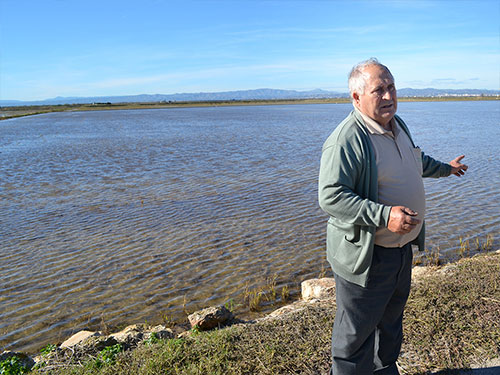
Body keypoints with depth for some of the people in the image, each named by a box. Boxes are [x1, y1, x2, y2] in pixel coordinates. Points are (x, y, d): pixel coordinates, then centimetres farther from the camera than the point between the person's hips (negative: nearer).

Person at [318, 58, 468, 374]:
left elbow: (415, 160, 27)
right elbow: (331, 197, -29)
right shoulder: (346, 140, -24)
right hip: (367, 255, -9)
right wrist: (384, 215, -35)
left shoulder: (397, 124, 7)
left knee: (391, 320, 27)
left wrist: (445, 168, 41)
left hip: (402, 247, 9)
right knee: (356, 334, 7)